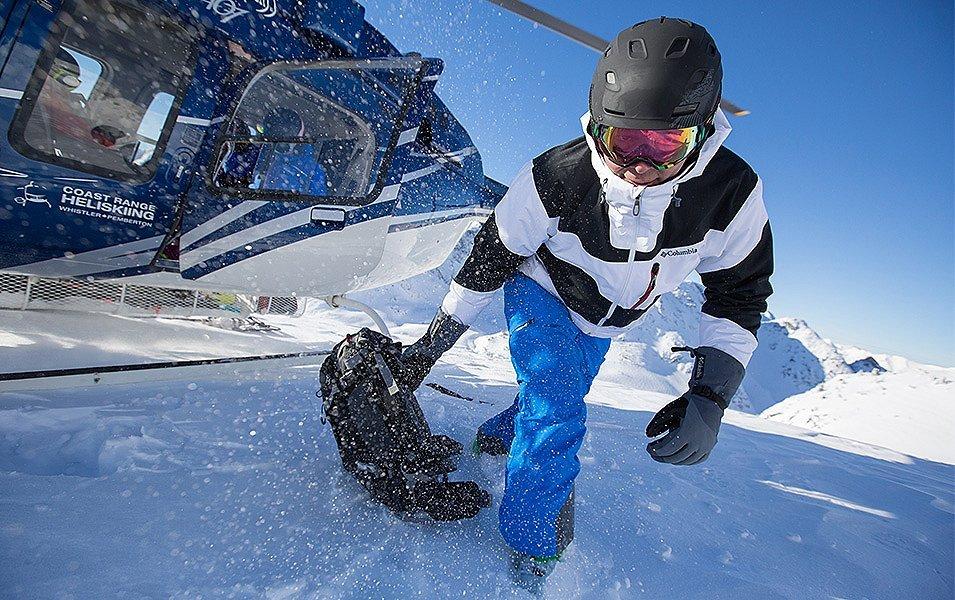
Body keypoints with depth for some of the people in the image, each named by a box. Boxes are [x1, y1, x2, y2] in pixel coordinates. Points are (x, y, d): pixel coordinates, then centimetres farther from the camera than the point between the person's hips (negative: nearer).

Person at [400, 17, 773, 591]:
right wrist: (430, 344, -13)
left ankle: (488, 442, 50)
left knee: (555, 411, 18)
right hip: (542, 293, -3)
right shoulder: (556, 177, -31)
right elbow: (490, 260, -19)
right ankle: (529, 563, 6)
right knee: (556, 418, -18)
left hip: (602, 326, 4)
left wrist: (709, 397, -25)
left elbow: (738, 296, -13)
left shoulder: (732, 192, -25)